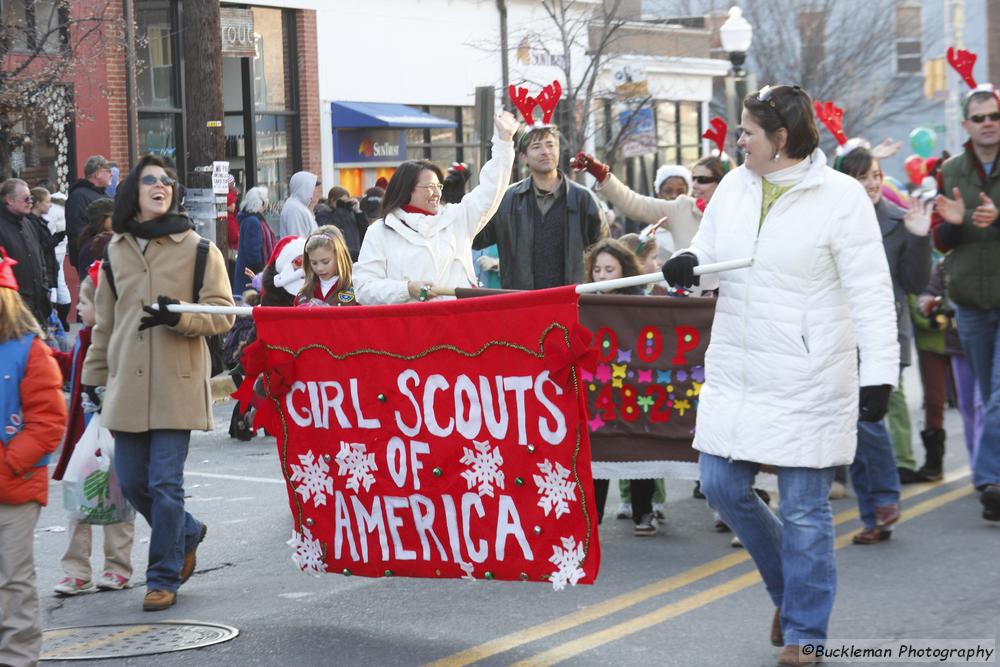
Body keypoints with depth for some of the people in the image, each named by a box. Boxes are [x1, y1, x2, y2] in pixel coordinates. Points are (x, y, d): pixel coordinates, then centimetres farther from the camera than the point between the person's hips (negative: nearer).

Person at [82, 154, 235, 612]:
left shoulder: (198, 249, 0)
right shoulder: (115, 251, 11)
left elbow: (222, 313, -2)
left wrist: (178, 316, -19)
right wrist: (93, 376, 20)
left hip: (177, 384, -4)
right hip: (127, 385, 4)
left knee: (165, 483, -6)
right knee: (131, 482, 7)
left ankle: (164, 576, 8)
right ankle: (187, 534, 34)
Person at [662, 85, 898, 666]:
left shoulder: (841, 197, -12)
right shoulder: (735, 187, 6)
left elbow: (871, 292, -12)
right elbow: (708, 250, 18)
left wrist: (880, 373, -17)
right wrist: (689, 263, -7)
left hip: (808, 381, -6)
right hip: (735, 373, 7)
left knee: (805, 509, 0)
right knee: (723, 486, 9)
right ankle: (789, 587, 32)